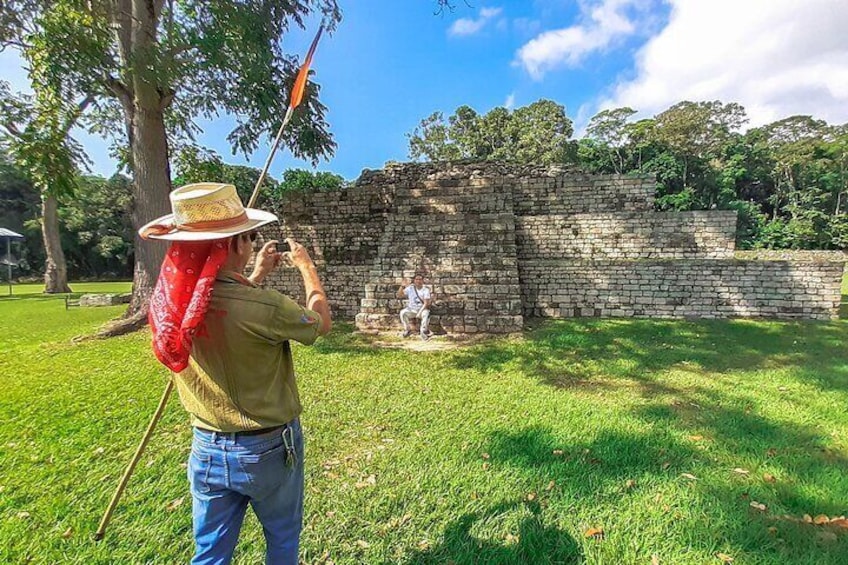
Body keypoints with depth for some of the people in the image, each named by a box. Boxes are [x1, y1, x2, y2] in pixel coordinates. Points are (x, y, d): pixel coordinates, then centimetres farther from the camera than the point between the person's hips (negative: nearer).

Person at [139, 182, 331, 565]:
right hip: (268, 448, -4)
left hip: (207, 449, 5)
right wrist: (306, 266, 3)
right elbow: (321, 323, -10)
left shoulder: (170, 302, -11)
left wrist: (258, 275, 14)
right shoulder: (263, 307, -30)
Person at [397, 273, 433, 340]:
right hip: (411, 310, 2)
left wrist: (419, 312, -25)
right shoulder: (410, 288, 2)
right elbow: (399, 296, -2)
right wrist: (402, 286, -15)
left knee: (426, 313, -36)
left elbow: (426, 303, -13)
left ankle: (423, 332, -19)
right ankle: (407, 330, -9)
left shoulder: (426, 290, -6)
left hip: (422, 309, -2)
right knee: (402, 312, -27)